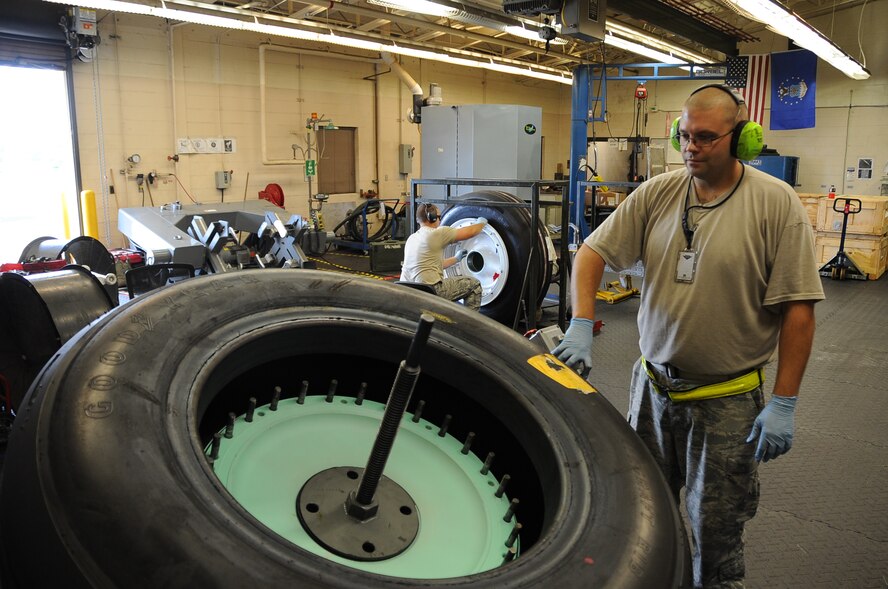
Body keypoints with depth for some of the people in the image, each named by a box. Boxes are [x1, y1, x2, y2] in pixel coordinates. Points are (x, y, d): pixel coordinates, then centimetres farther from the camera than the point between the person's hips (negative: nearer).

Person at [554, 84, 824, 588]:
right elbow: (594, 251, 0)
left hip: (727, 399, -4)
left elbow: (798, 308, -12)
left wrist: (784, 402, -13)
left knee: (716, 529, 10)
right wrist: (582, 326, -15)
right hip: (653, 384, 4)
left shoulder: (777, 203, -12)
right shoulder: (657, 193, -2)